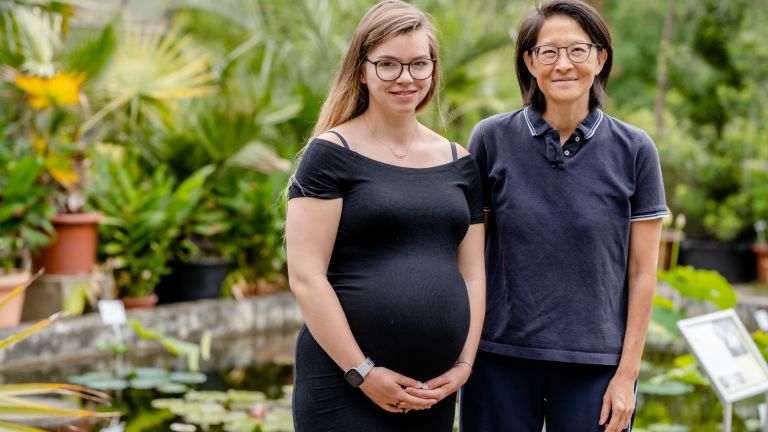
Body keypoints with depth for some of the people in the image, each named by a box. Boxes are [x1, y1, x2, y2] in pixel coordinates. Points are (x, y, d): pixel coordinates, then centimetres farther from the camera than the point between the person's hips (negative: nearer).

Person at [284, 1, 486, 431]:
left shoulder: (459, 162, 11)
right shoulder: (331, 155, -4)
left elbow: (472, 274, 13)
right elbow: (305, 276, -10)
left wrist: (464, 365, 1)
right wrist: (362, 372, -13)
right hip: (343, 385, -5)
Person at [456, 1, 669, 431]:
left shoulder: (634, 150, -1)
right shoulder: (492, 139, 0)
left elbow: (642, 272, 0)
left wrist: (627, 373, -3)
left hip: (595, 363, 0)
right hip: (500, 358, 1)